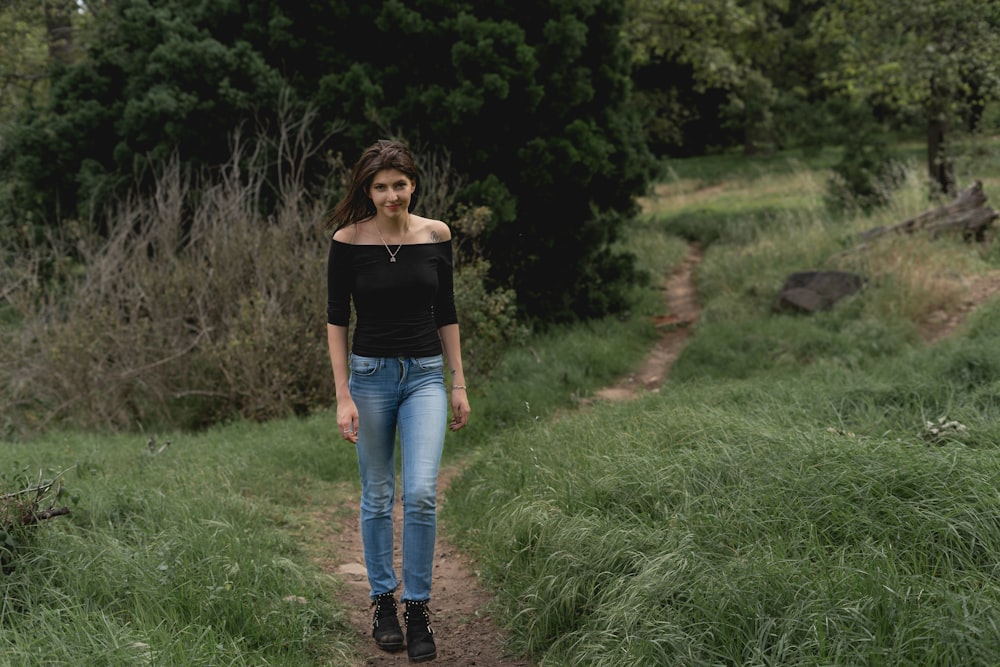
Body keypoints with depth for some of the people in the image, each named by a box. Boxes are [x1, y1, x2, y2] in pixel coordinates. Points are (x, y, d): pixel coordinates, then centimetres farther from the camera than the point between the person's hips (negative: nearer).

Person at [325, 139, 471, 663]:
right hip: (370, 374, -1)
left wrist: (459, 384, 6)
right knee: (377, 496, 7)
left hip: (425, 375, 1)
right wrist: (343, 396, -9)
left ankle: (418, 609, 1)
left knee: (420, 493, -11)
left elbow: (446, 314, 7)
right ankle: (383, 602, 23)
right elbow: (336, 320, -4)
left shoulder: (436, 236, 0)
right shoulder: (348, 240, -7)